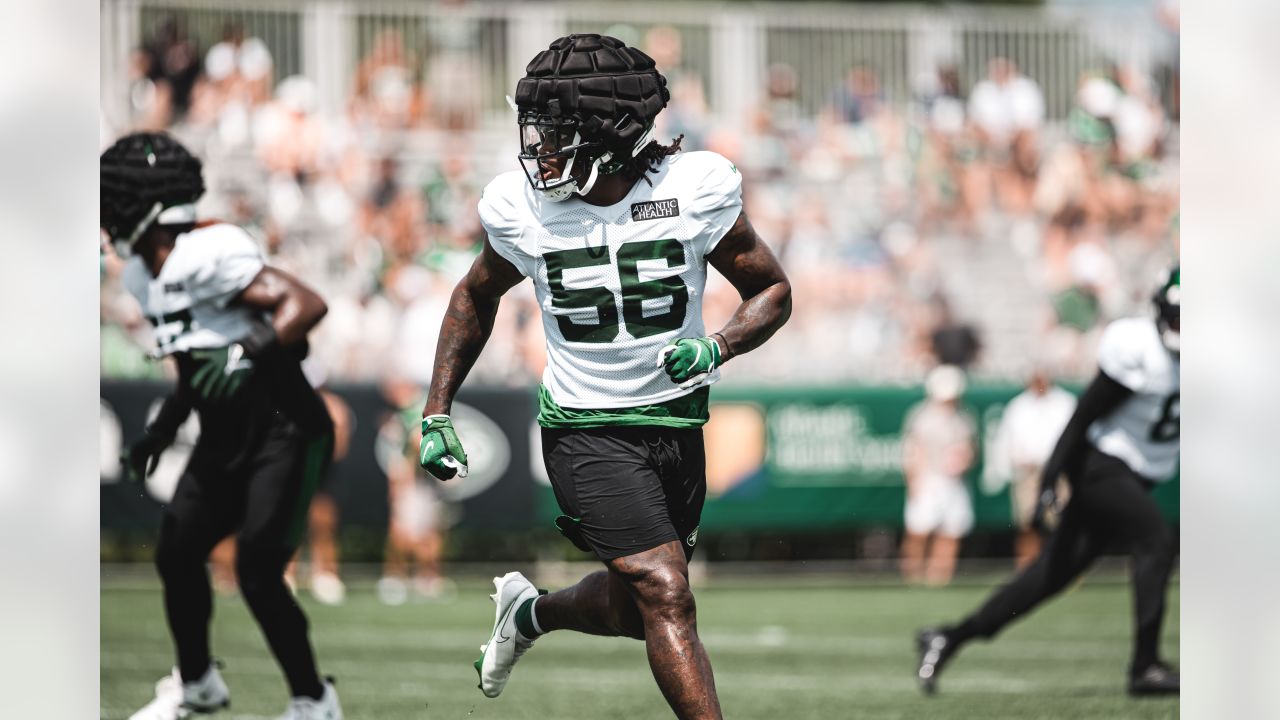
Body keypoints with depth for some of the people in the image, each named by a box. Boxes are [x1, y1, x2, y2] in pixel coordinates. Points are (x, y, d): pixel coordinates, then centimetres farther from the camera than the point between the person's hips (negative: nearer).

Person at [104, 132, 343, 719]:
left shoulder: (204, 257, -22)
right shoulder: (146, 275, 8)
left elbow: (306, 305, -27)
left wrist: (248, 357, -37)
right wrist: (161, 432, 24)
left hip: (283, 433, -10)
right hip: (226, 444, 10)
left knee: (257, 572, -13)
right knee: (177, 553, 13)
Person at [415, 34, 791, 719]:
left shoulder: (695, 190, -13)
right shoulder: (521, 207, -9)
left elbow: (771, 291, -1)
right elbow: (476, 298, 11)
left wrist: (716, 348, -20)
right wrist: (435, 415, 7)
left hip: (677, 423, 3)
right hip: (586, 427, -2)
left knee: (634, 609, 15)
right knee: (667, 598, -15)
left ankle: (530, 612, 46)